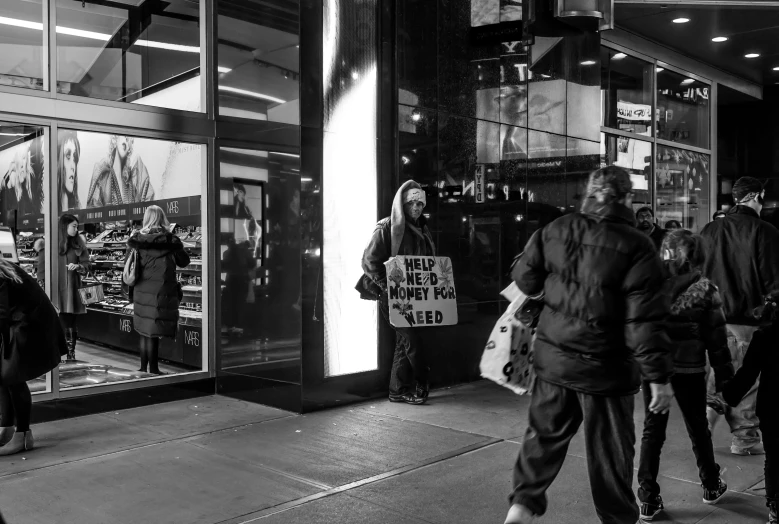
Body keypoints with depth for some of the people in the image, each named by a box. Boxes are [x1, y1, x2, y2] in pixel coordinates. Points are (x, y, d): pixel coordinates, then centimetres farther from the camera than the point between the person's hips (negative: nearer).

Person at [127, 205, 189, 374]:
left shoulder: (138, 238, 1)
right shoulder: (170, 239, -8)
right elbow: (184, 262, 1)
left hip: (141, 290, 5)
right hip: (161, 291, -5)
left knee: (145, 332, 15)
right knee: (154, 332, 0)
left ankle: (143, 367, 24)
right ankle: (153, 369, 6)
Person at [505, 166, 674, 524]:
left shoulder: (554, 231, -2)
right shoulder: (636, 246, -15)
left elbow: (524, 279, 8)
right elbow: (645, 320, -17)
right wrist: (659, 377, -11)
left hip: (553, 356, 4)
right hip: (604, 367, -4)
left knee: (545, 432, 21)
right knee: (610, 451, 12)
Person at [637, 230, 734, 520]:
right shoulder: (705, 289, -6)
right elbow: (716, 336, -3)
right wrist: (724, 374, 6)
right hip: (689, 368, 0)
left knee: (652, 431, 8)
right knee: (698, 429, 18)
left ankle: (648, 499, 8)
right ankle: (711, 485, 39)